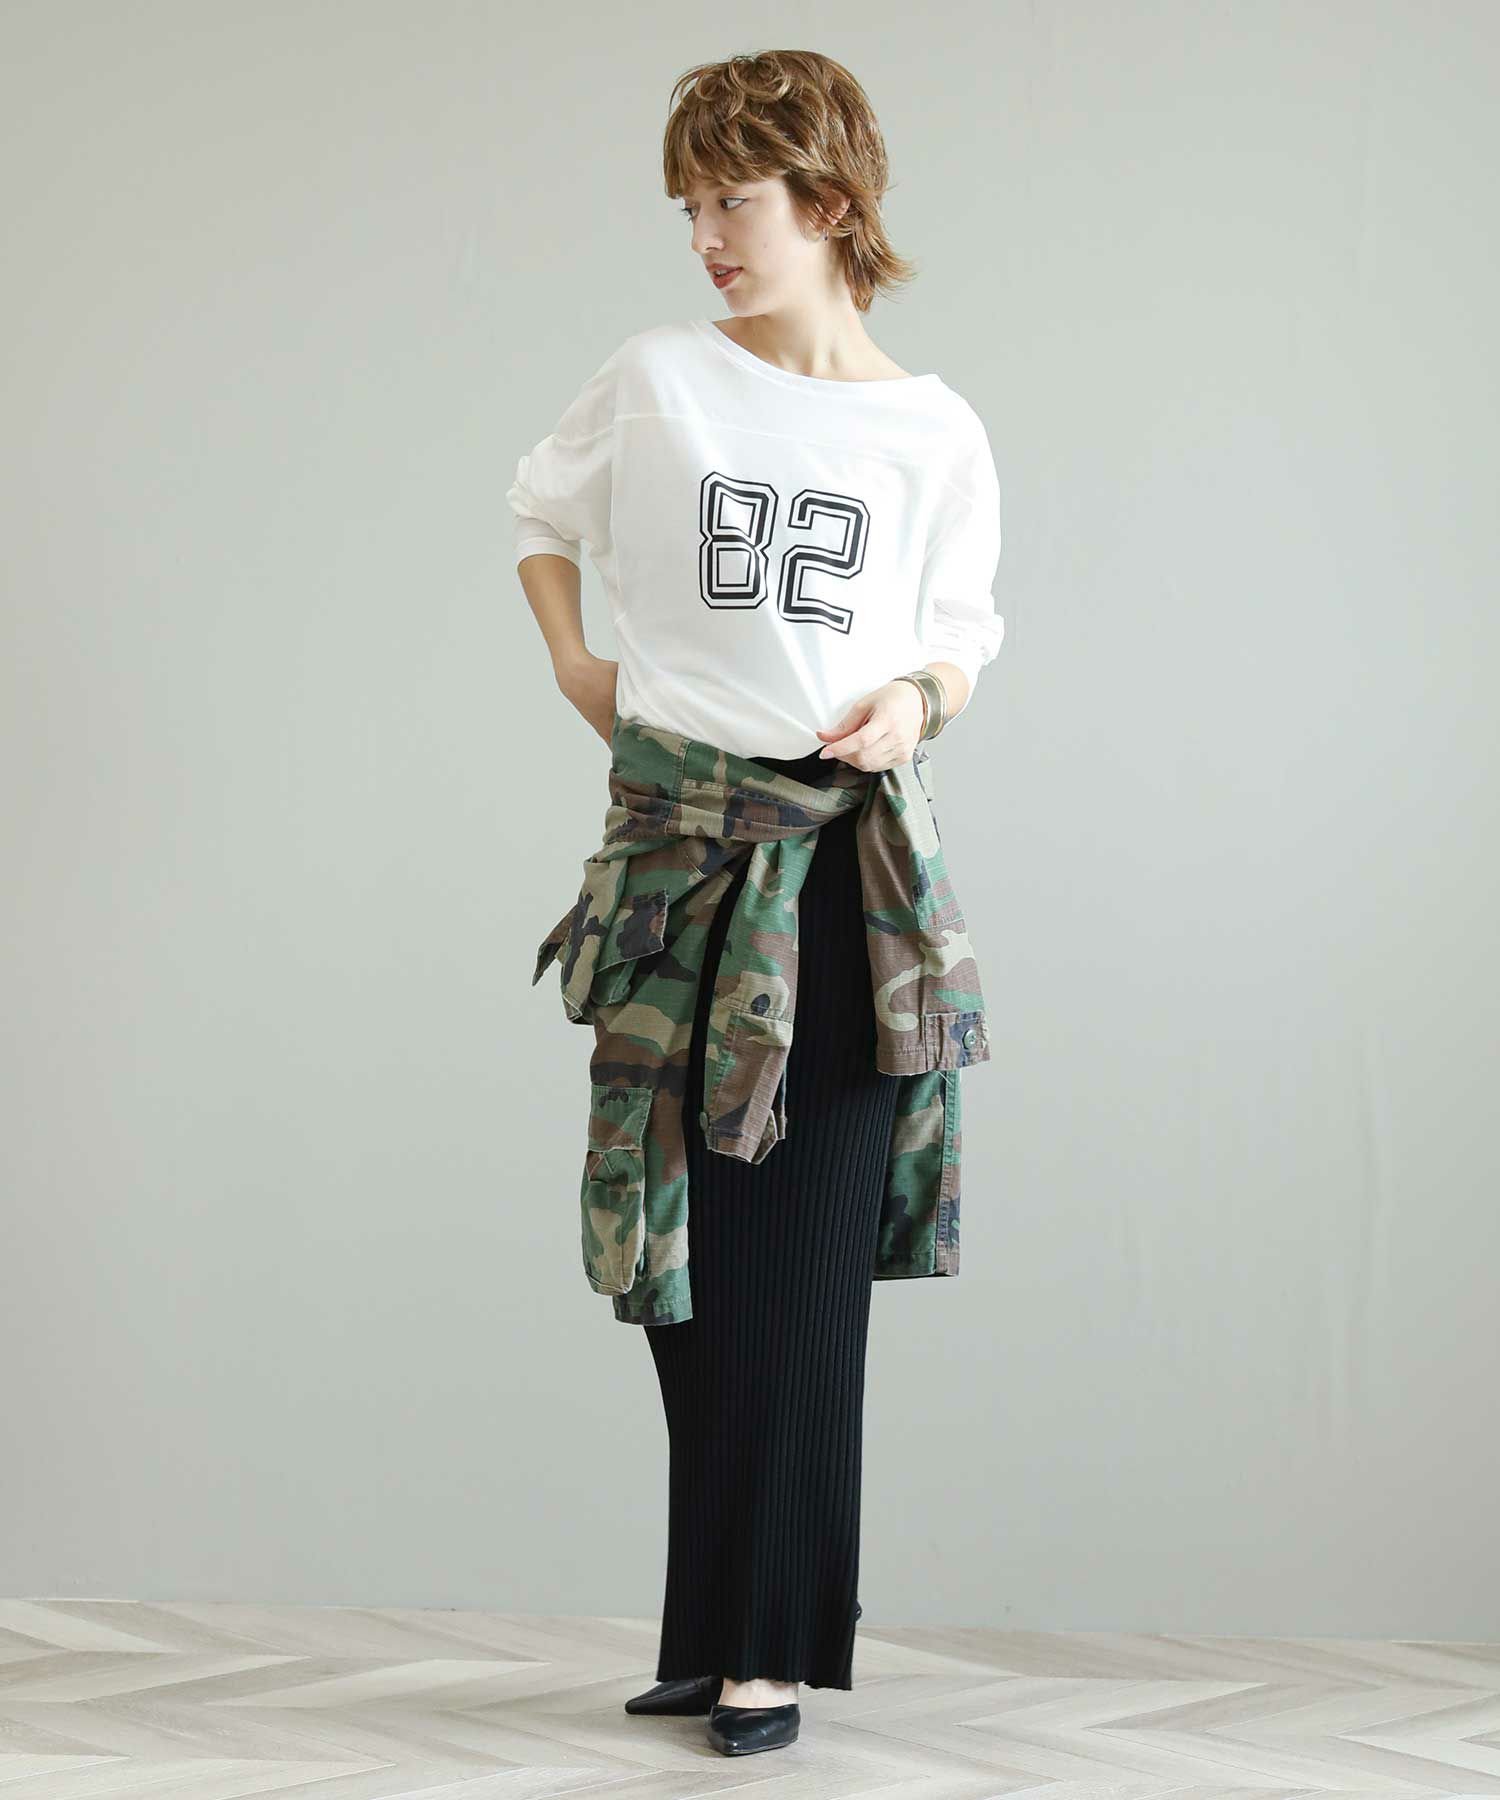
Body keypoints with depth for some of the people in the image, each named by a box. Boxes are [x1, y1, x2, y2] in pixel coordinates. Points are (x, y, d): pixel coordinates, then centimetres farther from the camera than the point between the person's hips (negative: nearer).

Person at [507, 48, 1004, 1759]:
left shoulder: (937, 434, 3)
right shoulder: (656, 378, 4)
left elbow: (961, 644, 11)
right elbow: (541, 512, 22)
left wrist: (916, 701, -10)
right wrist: (572, 660, 9)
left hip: (844, 845, -1)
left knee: (806, 1245, -3)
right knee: (684, 1234, 3)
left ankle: (772, 1641, 3)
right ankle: (711, 1621, 16)